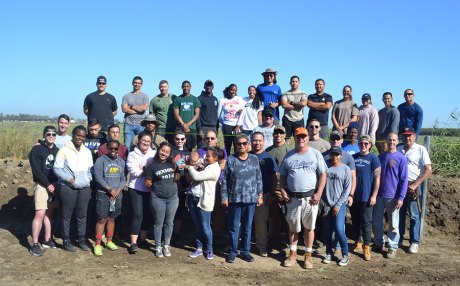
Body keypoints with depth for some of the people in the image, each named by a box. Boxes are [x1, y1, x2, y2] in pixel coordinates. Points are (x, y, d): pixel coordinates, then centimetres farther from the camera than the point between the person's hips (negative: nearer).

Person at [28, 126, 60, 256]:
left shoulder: (57, 151, 11)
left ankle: (47, 240, 18)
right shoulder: (36, 150, -3)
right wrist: (48, 184, -13)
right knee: (40, 214, -11)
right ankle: (34, 244, -5)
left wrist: (56, 184, -3)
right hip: (41, 185, -5)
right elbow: (36, 170, -10)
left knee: (49, 212, 10)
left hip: (55, 185, 5)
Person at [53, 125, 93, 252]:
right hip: (68, 188, -4)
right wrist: (69, 179, -14)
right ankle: (66, 241, 14)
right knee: (67, 215, 3)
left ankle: (82, 239, 21)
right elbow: (57, 168, -7)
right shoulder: (64, 150, -5)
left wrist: (89, 177, 2)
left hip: (85, 188, 5)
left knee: (82, 215, 9)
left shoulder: (87, 151, 12)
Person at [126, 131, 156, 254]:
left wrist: (142, 169, -12)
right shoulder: (132, 155, 1)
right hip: (136, 189, -3)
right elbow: (134, 172, -12)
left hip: (150, 189, 3)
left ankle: (142, 239, 27)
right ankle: (133, 243, -4)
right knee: (138, 214, -10)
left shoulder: (154, 154, 8)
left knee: (148, 215, 9)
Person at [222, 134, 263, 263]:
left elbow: (258, 178, 8)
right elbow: (224, 180, -1)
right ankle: (232, 252, 17)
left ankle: (245, 251, 22)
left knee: (247, 227, 11)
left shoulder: (254, 159, 5)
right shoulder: (230, 160, -2)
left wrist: (260, 195, 5)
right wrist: (224, 197, -4)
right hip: (234, 199, -2)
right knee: (233, 227, 6)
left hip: (251, 199, 2)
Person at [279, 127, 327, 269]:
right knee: (293, 227, 9)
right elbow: (283, 176, 12)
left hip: (310, 197, -2)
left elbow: (323, 175, -2)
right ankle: (292, 254, 22)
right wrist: (282, 190, -3)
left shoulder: (315, 154, 1)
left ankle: (308, 255, 18)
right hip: (292, 198, 2)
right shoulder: (289, 155, 8)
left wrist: (319, 193, -10)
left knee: (309, 227, 7)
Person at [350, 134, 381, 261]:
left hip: (366, 197, -4)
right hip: (353, 196, 4)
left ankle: (366, 247, 9)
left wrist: (374, 195, -11)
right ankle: (358, 242, 28)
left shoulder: (373, 158, -5)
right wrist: (349, 192, 8)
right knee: (355, 220, 13)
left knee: (366, 222, 1)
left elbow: (377, 178, -7)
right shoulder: (354, 157, 6)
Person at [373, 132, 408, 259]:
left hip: (393, 196, -4)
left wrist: (401, 198, -13)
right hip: (379, 195, 4)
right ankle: (378, 243, 27)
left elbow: (404, 180, -8)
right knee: (376, 221, 11)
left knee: (393, 224, 5)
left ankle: (392, 247, 18)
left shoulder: (401, 158, -6)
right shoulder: (380, 157, 6)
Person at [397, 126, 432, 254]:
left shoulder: (420, 150, -5)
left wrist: (415, 185, -13)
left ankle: (414, 242, 11)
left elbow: (428, 170, -8)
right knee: (399, 214, 11)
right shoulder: (398, 149, 8)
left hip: (413, 187, -4)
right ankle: (398, 239, 22)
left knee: (414, 216, 1)